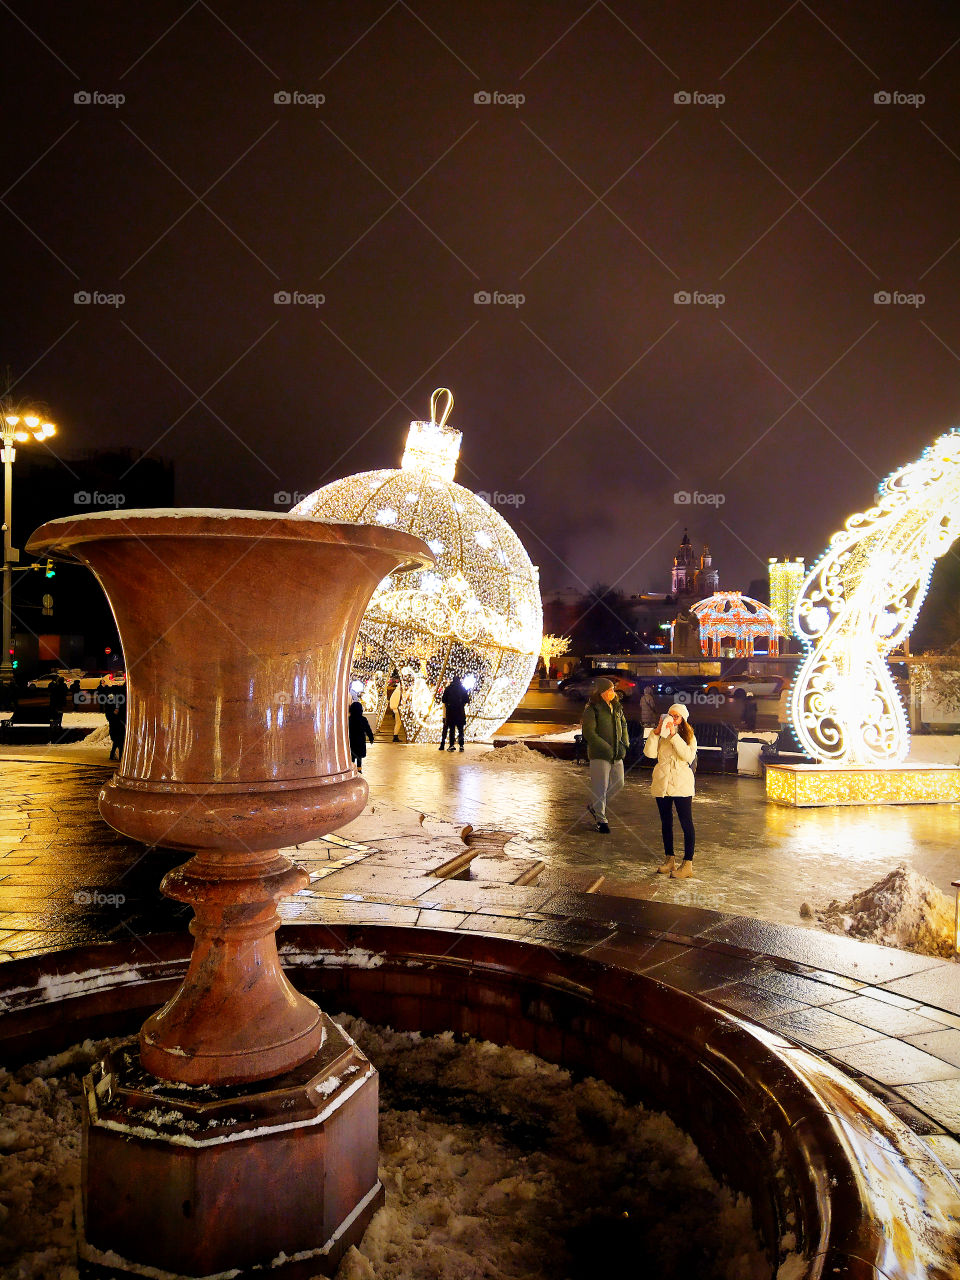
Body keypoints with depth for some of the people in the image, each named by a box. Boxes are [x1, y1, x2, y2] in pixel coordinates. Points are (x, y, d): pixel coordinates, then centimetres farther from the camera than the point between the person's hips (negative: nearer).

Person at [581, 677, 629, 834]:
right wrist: (606, 748, -17)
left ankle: (595, 807, 30)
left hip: (617, 754, 7)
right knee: (600, 786, -2)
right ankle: (601, 820, 9)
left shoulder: (617, 708, 12)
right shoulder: (592, 709, -10)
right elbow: (588, 732, -14)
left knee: (618, 783, 11)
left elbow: (623, 725, 24)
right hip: (599, 755, -7)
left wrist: (625, 743, 8)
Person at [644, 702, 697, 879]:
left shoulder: (689, 737, 1)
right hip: (661, 783, 3)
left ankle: (687, 864, 0)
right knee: (666, 822, 13)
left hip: (681, 785, -3)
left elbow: (689, 756, -17)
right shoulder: (661, 736, 7)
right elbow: (649, 753, -7)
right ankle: (669, 859, 24)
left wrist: (674, 735, -19)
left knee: (686, 823, -4)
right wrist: (657, 732, -13)